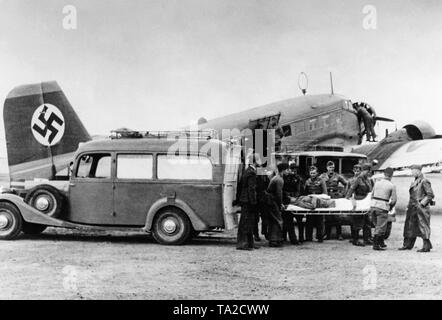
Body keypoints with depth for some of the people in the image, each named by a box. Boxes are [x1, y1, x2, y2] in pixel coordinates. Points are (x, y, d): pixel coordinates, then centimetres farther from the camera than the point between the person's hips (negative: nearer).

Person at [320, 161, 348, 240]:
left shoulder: (337, 176, 9)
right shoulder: (323, 176, 9)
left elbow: (346, 184, 17)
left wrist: (342, 192, 9)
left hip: (336, 196, -1)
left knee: (337, 216, -5)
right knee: (327, 216, 1)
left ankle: (339, 234, 1)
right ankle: (327, 234, 8)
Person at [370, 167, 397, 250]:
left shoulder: (377, 183, 9)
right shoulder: (392, 186, -4)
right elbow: (394, 200, -4)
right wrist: (390, 207, 13)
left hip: (373, 206, 5)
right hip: (382, 208, -5)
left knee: (377, 226, 18)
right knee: (380, 227, 1)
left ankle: (381, 243, 26)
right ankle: (376, 245, -1)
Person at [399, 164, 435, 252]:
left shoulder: (424, 181, -11)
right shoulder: (415, 182, 15)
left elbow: (431, 195, -13)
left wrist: (422, 203, -16)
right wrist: (409, 206, 15)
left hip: (421, 208, -9)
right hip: (413, 208, 9)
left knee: (423, 226, -5)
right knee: (410, 226, 11)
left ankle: (426, 246, 1)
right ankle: (408, 245, 17)